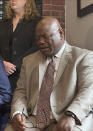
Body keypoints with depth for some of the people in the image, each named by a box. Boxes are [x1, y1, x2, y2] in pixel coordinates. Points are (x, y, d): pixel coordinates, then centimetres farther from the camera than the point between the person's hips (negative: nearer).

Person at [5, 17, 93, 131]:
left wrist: (71, 115, -26)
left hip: (65, 121, -3)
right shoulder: (29, 61, 19)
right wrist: (17, 113, -6)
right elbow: (21, 91, 15)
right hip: (33, 120, 4)